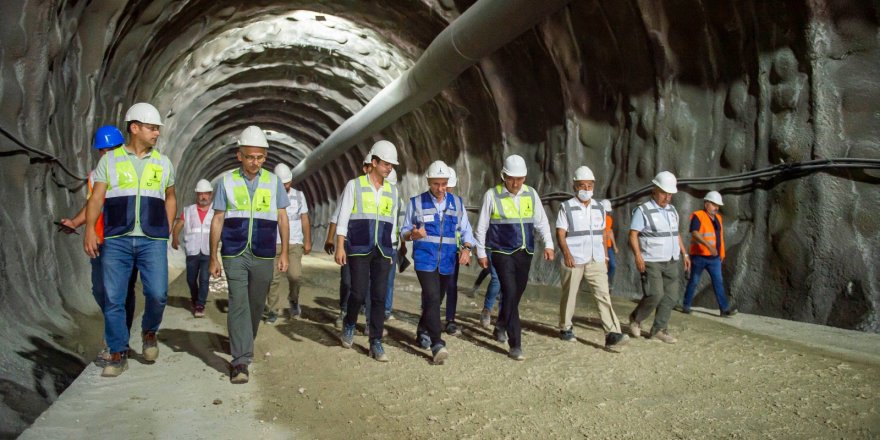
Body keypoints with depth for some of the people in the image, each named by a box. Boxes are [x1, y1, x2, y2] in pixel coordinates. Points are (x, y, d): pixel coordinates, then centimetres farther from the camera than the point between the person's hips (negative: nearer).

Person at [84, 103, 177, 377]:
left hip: (153, 241, 1)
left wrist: (167, 230, 10)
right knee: (113, 299, 2)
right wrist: (89, 229, -11)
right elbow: (96, 197, 2)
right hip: (116, 240, -1)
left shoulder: (163, 163, 12)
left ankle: (149, 332, 21)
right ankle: (118, 354, 14)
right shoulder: (110, 160, 6)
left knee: (157, 294, -8)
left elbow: (170, 198, 21)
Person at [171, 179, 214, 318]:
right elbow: (178, 226, 3)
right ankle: (195, 299, 36)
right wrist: (175, 239, -12)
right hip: (192, 252, 2)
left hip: (208, 252, -2)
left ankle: (200, 306, 2)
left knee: (204, 279, -7)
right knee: (191, 279, 12)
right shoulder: (188, 211, 6)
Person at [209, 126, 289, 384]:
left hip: (263, 256, 2)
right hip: (234, 255, -2)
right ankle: (241, 361, -8)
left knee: (256, 304, 11)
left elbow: (282, 218, 8)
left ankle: (244, 345, 34)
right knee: (238, 304, -9)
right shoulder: (227, 181, 3)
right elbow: (217, 220, 4)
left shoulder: (273, 182, 6)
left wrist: (284, 253, 3)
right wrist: (214, 257, 2)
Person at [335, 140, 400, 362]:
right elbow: (342, 218, -2)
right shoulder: (354, 185, 0)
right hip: (359, 249, -3)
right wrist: (340, 247, -9)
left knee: (379, 296, 0)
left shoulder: (392, 191, 11)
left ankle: (376, 343, 8)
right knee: (359, 292, -7)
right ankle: (349, 323, 24)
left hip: (382, 251, 3)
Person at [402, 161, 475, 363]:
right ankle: (437, 345, -18)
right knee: (432, 298, -18)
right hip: (425, 259, -4)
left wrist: (466, 248, -11)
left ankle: (422, 333, 36)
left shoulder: (456, 202, 7)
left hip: (447, 261, 4)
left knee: (435, 300, 16)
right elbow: (404, 232, 4)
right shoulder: (416, 202, 0)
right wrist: (413, 234, -19)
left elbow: (466, 230, 9)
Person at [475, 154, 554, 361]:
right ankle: (515, 345, -8)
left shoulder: (531, 194, 5)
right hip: (502, 253, -4)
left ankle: (501, 325, 41)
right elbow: (482, 227, 1)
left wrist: (548, 244, -4)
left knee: (516, 295, 14)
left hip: (525, 253, 4)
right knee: (510, 294, -13)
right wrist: (481, 253, 2)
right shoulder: (492, 195, -6)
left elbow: (541, 221, 9)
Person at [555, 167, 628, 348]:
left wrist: (605, 256, 17)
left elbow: (602, 234, 19)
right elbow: (560, 233, -10)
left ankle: (612, 333, -13)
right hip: (573, 260, -3)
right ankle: (565, 328, 26)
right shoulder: (566, 207, -4)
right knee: (569, 295, 8)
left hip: (596, 261, 3)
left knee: (603, 295, -8)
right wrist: (566, 253, -25)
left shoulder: (599, 208, 11)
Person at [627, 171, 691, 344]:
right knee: (655, 294, -14)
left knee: (671, 296, 2)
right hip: (651, 262, -7)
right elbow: (633, 235, -13)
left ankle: (659, 329, 12)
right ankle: (635, 318, 11)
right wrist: (638, 256, -25)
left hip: (671, 262, 7)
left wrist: (684, 254, 16)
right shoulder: (643, 210, -8)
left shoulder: (672, 210, 14)